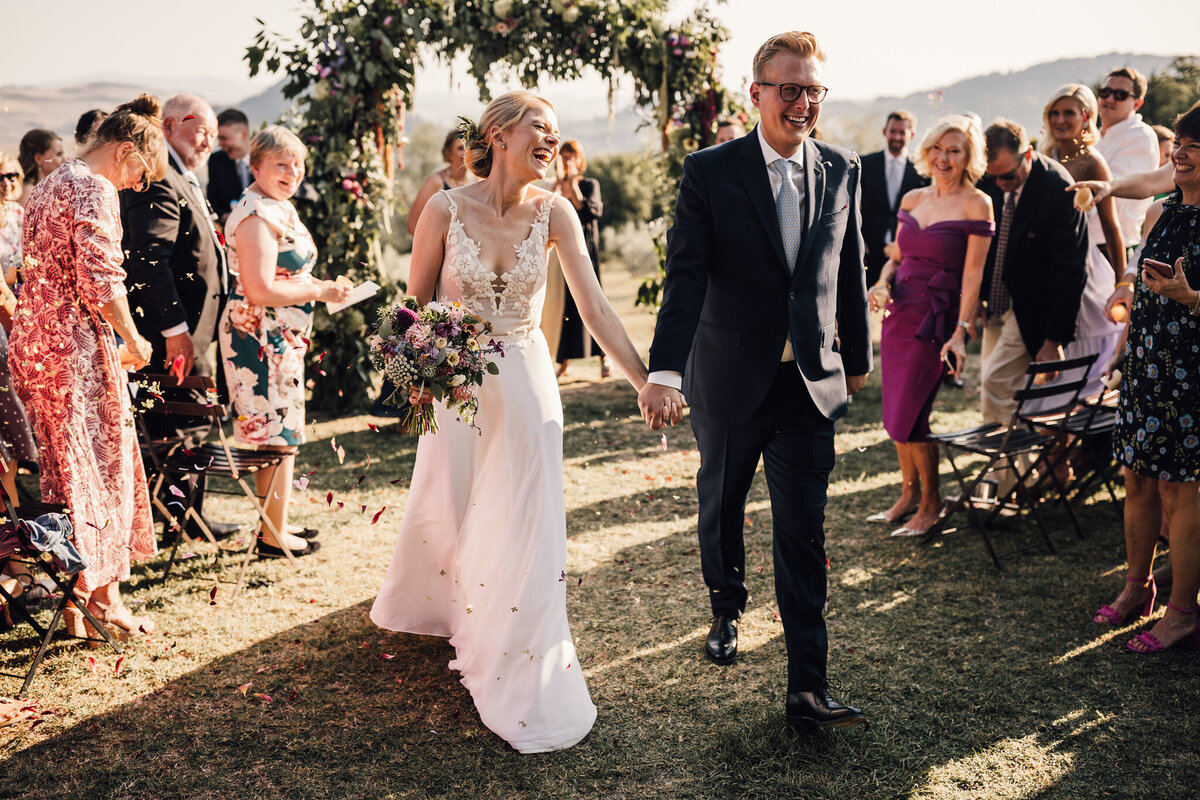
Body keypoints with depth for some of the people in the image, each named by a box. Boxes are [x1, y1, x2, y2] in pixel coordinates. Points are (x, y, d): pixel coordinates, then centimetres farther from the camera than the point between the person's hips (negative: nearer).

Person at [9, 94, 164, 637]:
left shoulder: (50, 185, 18)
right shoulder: (95, 190, -12)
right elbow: (100, 280, -20)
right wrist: (132, 339, -7)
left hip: (32, 342, 9)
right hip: (76, 346, -9)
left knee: (62, 465, 13)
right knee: (100, 464, 2)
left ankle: (70, 596, 20)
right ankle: (103, 592, 11)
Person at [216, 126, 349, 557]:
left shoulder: (280, 208, 14)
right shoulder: (256, 216, -19)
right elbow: (261, 290, -25)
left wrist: (319, 285, 11)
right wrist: (319, 291, -16)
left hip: (280, 338, 11)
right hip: (260, 337, -11)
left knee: (279, 433, 16)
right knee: (276, 434, -3)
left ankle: (276, 525, 27)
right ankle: (274, 537, 8)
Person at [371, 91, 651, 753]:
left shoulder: (553, 213, -11)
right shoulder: (446, 209, -13)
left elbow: (594, 307, -17)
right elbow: (415, 303, -2)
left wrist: (645, 381, -25)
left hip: (525, 382, 0)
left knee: (525, 523, 0)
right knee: (445, 510, 16)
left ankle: (521, 680, 16)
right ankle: (435, 606, 50)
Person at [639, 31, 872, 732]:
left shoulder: (842, 171, 3)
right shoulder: (710, 172, -7)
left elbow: (850, 273, 12)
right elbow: (686, 276, -16)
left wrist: (857, 357, 19)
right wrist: (665, 371, -26)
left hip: (811, 382, 1)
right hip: (730, 378, -1)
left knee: (804, 535, -1)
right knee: (721, 509, 19)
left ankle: (808, 687, 5)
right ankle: (728, 610, 47)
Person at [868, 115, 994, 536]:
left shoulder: (976, 204, -7)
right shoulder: (912, 199, 11)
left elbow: (973, 272, -12)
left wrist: (960, 332, -19)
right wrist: (883, 282, -4)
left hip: (935, 319, -6)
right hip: (899, 312, 6)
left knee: (909, 417, -7)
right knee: (895, 414, 10)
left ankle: (931, 502, 13)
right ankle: (909, 493, 28)